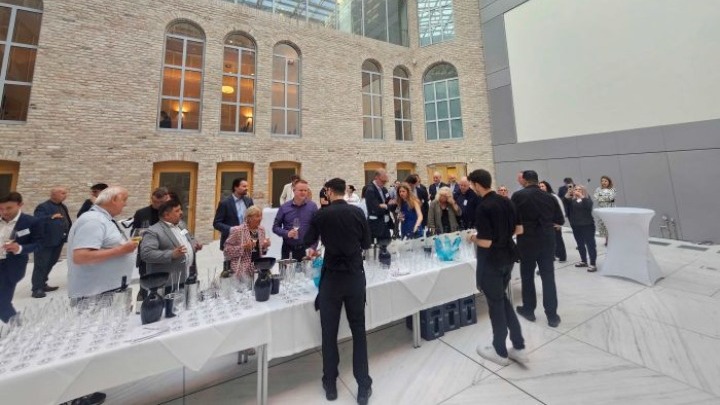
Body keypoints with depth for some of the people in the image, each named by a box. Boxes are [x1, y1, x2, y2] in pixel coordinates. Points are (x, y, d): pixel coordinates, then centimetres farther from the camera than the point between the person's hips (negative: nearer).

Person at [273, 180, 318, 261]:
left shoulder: (313, 206, -2)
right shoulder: (284, 207, 1)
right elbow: (275, 227, 6)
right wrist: (287, 233, -12)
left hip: (306, 249, -1)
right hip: (288, 249, 1)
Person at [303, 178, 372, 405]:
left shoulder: (321, 215, -7)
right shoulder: (358, 212, -3)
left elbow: (308, 242, 6)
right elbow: (366, 244, 5)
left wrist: (314, 249, 28)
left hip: (331, 277, -1)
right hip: (355, 276, 2)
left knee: (329, 333, 14)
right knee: (358, 331, 14)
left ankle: (330, 385, 30)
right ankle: (363, 386, 23)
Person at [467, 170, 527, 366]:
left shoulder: (482, 208, -22)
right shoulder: (506, 201, 2)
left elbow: (486, 242, -23)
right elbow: (519, 230, 7)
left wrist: (473, 238, -4)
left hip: (491, 262, -8)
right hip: (508, 257, 8)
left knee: (495, 303, 8)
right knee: (502, 298, 22)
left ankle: (500, 352, 26)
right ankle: (519, 347, 29)